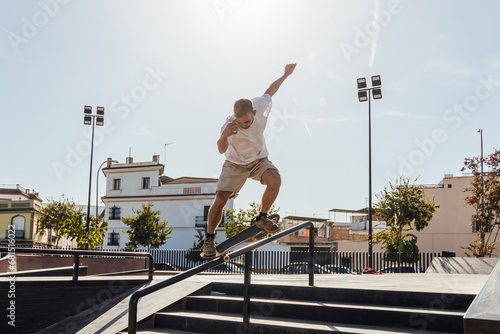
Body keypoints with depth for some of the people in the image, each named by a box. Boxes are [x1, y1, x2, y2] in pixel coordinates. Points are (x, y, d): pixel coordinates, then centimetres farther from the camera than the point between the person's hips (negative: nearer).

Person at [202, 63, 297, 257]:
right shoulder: (230, 124, -31)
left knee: (275, 181, -29)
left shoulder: (261, 107, -22)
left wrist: (285, 75, 15)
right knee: (219, 201, -14)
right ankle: (209, 239, 11)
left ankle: (262, 218, -5)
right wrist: (224, 136, -71)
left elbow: (269, 92, 2)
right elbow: (221, 149, -48)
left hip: (259, 160, 3)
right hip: (235, 165, -2)